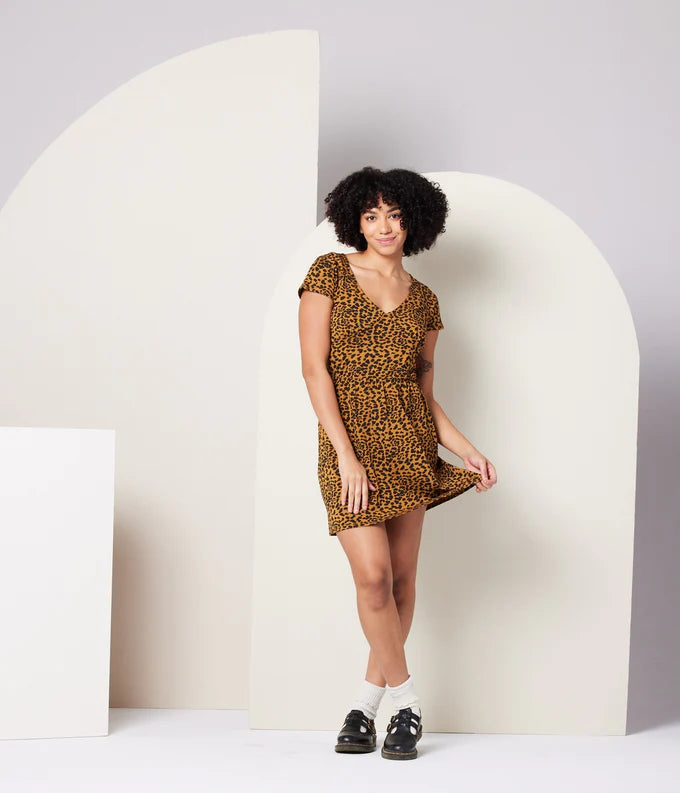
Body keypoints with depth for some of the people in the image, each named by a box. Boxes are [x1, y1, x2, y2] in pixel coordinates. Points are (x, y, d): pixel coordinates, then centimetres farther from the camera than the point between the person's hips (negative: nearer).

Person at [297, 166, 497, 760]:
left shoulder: (423, 301, 12)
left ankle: (369, 698, 19)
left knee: (402, 576, 4)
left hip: (409, 443, 4)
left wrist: (465, 450, -2)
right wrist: (347, 455, -14)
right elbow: (314, 367, -7)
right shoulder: (330, 272, 1)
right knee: (373, 575, -11)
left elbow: (425, 393, 14)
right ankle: (406, 700, 7)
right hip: (350, 441, -4)